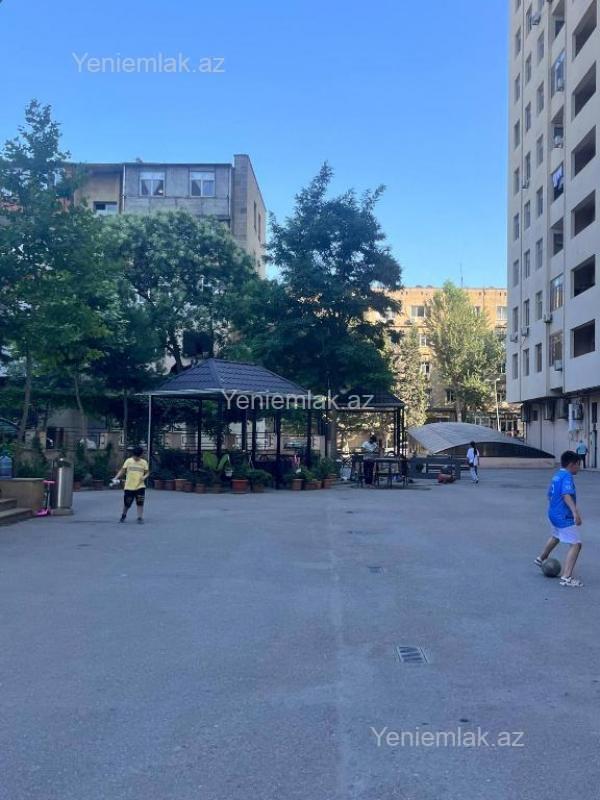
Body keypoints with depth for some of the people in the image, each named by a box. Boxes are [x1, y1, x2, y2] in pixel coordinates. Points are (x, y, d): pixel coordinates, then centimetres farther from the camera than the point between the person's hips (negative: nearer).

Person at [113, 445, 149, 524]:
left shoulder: (144, 462, 3)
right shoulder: (128, 461, 0)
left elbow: (147, 472, 9)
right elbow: (122, 470, 2)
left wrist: (144, 477, -13)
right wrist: (116, 478, -11)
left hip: (140, 486, 0)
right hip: (129, 487, 0)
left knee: (140, 503, -5)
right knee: (127, 503, 7)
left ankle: (140, 518, 5)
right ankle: (123, 515, 33)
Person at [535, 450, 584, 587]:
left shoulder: (556, 476, 10)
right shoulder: (567, 476, -17)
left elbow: (550, 495, 22)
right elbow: (566, 495, -33)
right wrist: (575, 512, -43)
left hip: (553, 514, 10)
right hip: (565, 517, -10)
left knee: (556, 536, 34)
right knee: (575, 545, -10)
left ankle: (541, 558, 53)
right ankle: (566, 577, -17)